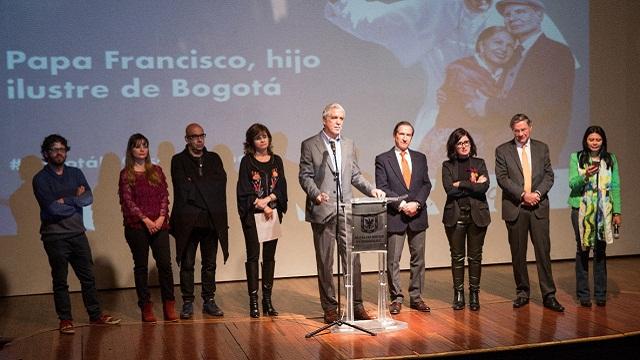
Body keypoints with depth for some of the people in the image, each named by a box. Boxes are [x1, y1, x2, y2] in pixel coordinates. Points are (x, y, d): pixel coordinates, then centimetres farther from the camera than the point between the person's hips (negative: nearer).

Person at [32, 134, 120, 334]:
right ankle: (65, 320, 13)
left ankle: (95, 315, 19)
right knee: (60, 280, 4)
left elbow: (89, 197, -3)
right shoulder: (40, 179, -3)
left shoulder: (75, 173, 11)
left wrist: (65, 201, -14)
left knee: (88, 276, 9)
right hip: (55, 236, -4)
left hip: (77, 233, 4)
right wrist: (76, 201, -4)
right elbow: (52, 208, -16)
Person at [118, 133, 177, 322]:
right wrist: (146, 219, -12)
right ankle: (146, 307, 9)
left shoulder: (156, 171, 12)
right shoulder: (126, 174, 4)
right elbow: (127, 201, -4)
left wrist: (161, 217, -8)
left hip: (159, 225, 2)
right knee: (141, 266, 3)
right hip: (136, 227, -2)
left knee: (165, 263, -5)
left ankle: (169, 306, 2)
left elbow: (165, 196, 7)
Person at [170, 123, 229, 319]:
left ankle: (209, 301, 17)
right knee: (187, 264, 3)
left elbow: (221, 182, -2)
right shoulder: (178, 161, 3)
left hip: (212, 220, 3)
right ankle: (187, 303, 10)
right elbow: (183, 189, -9)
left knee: (210, 264, 9)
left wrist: (196, 186, -8)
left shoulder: (214, 158, 13)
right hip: (188, 220, -3)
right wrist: (208, 187, -6)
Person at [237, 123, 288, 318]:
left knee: (269, 257, 5)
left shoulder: (276, 161, 10)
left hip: (273, 213, 4)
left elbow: (281, 187, 4)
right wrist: (263, 208, -11)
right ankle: (253, 301, 1)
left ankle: (267, 300, 11)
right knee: (253, 256, -2)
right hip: (252, 215, -3)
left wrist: (267, 199, -13)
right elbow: (245, 191, -6)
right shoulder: (247, 162, 0)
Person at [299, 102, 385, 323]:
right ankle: (330, 308, 13)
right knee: (325, 262, 3)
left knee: (352, 258, 2)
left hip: (346, 210, 4)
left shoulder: (349, 145, 15)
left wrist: (372, 190, 2)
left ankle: (356, 305, 10)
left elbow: (355, 175, 17)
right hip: (322, 210, -3)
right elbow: (305, 176, -3)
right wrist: (317, 194, -20)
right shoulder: (310, 145, 1)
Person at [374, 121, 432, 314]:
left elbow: (426, 184, 6)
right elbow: (382, 187, -6)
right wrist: (401, 205, -15)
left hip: (418, 215, 4)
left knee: (418, 259, 8)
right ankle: (396, 298, 10)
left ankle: (416, 297, 18)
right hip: (394, 216, -3)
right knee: (393, 260, 0)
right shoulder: (383, 159, 1)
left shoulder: (420, 158, 12)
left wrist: (417, 203, -10)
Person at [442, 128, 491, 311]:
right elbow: (449, 189, -9)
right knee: (457, 256, 3)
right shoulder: (447, 166, 5)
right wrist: (473, 186, -8)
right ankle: (458, 294, 12)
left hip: (477, 215, 1)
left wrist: (461, 184, -9)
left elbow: (484, 187, -8)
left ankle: (474, 294, 12)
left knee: (475, 256, 3)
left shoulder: (479, 163, 8)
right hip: (455, 215, 0)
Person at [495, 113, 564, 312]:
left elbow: (549, 175, 6)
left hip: (538, 206, 1)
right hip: (514, 208, -1)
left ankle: (548, 295, 2)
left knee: (543, 251, -2)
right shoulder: (502, 151, 3)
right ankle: (522, 292, 17)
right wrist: (523, 194, -14)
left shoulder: (542, 148, 10)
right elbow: (502, 178, -5)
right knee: (518, 253, 6)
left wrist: (537, 193, -10)